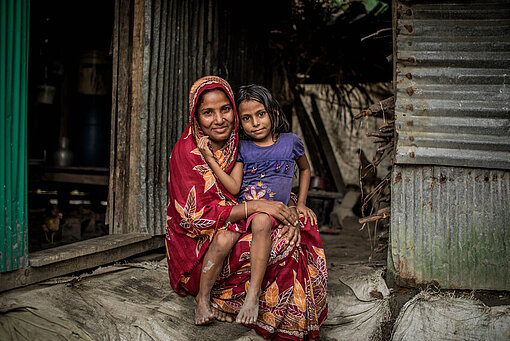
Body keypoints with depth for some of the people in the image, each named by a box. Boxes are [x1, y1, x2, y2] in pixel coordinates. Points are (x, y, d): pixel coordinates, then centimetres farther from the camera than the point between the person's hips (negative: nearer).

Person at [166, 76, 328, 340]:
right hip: (195, 243, -5)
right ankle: (202, 297, -10)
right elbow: (198, 214, -24)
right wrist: (256, 206, -32)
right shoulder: (186, 152, -17)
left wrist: (289, 207, -19)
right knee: (226, 235, -36)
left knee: (293, 231, -17)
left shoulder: (239, 145, -3)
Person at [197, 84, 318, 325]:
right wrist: (209, 159, -5)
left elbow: (305, 169, 28)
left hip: (273, 210, -4)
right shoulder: (243, 148, 12)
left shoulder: (290, 142, 9)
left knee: (261, 221, -39)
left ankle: (253, 293, -39)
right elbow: (234, 188, 1)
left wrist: (301, 203, 19)